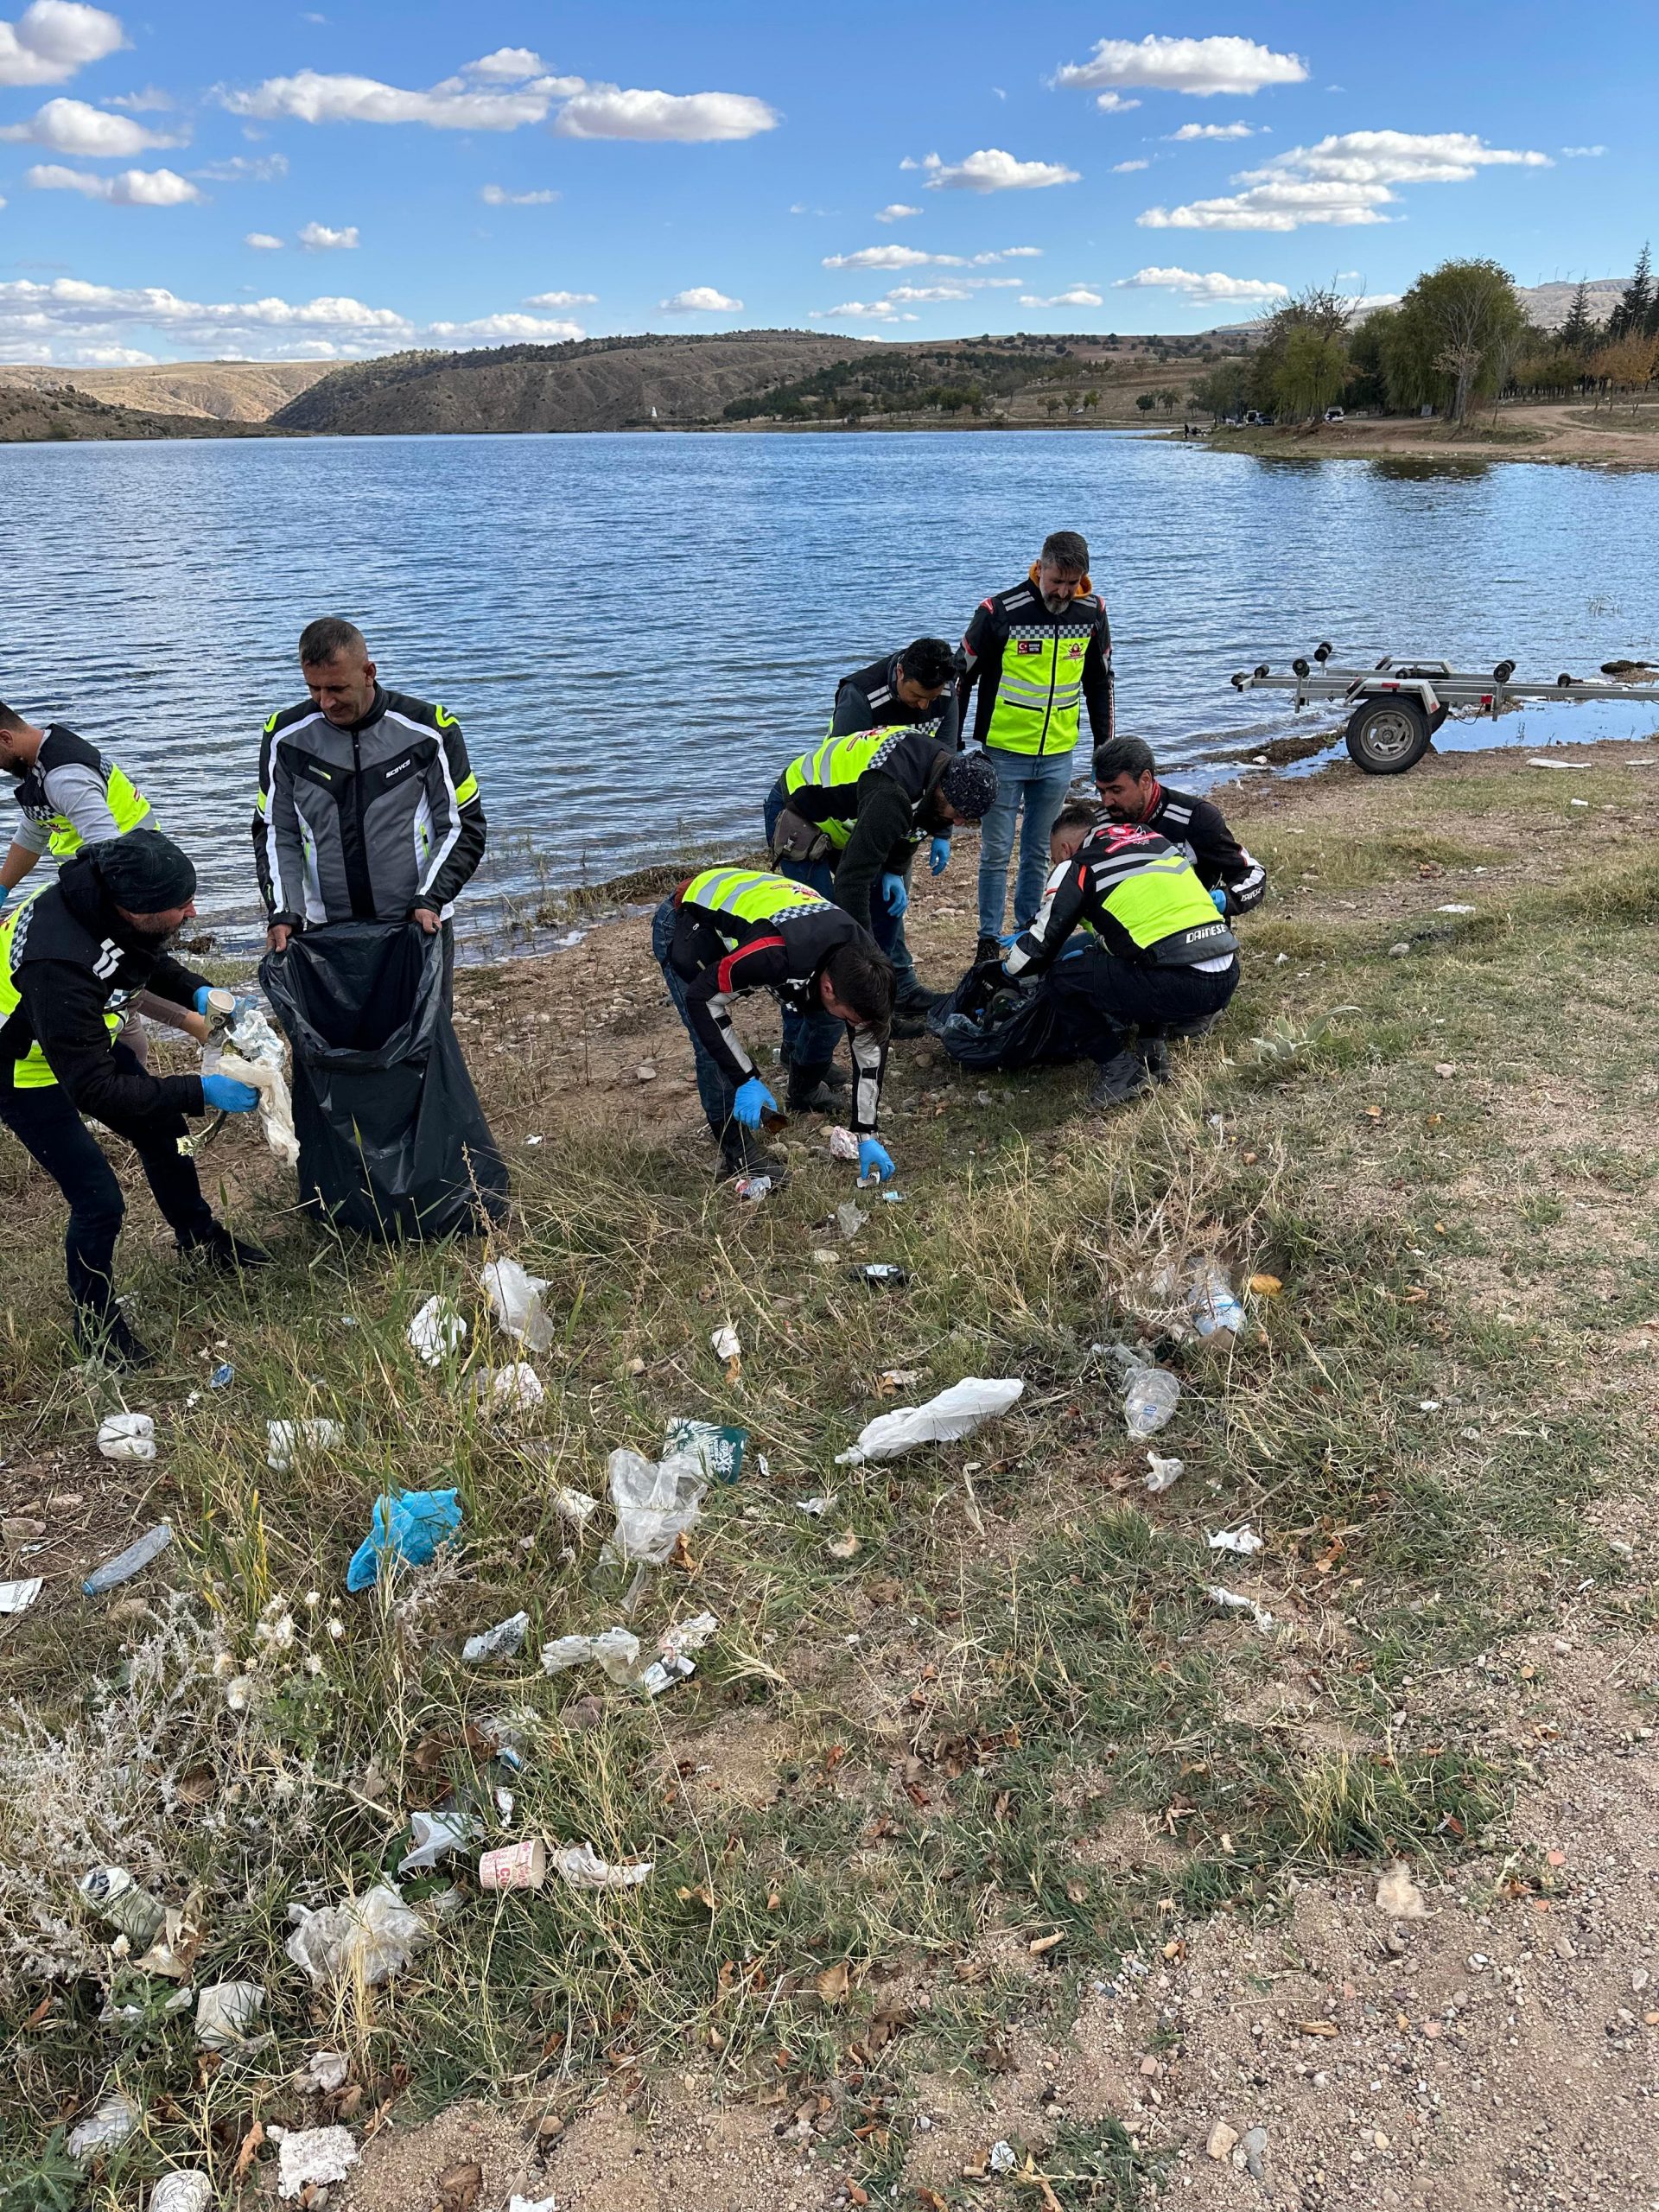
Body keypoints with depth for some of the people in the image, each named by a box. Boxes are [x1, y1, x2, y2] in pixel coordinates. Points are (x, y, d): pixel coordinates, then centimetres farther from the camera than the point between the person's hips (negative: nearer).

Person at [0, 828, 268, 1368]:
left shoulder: (109, 890, -20)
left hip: (82, 1035, 8)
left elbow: (151, 959, 5)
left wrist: (198, 992, -12)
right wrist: (200, 1092, -36)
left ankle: (200, 1238, 44)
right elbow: (95, 1090, -37)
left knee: (161, 1130, 18)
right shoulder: (60, 963, -44)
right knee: (98, 1199, -9)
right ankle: (96, 1327, 15)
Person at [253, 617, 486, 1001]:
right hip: (326, 932, 2)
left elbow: (464, 826, -1)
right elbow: (276, 833, 7)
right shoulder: (287, 736, 1)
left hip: (419, 927, -1)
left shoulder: (426, 730, -5)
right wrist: (283, 912, -7)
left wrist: (430, 899, -14)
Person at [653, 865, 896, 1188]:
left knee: (825, 1016, 1)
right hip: (687, 927, -6)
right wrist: (746, 1081, -30)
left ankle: (803, 1094, 27)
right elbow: (701, 999, -31)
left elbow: (871, 1048, -10)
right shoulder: (774, 955, -43)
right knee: (714, 1047, -20)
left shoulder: (864, 966, -22)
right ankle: (737, 1156, -3)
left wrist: (867, 1136, -8)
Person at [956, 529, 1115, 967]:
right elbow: (963, 678, -5)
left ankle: (1028, 929, 27)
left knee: (1039, 849, 13)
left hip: (1058, 755, 4)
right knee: (996, 851, 0)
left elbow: (1099, 683, 13)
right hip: (1003, 753, -3)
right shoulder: (999, 611, -14)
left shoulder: (1093, 612, -1)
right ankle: (989, 940, 10)